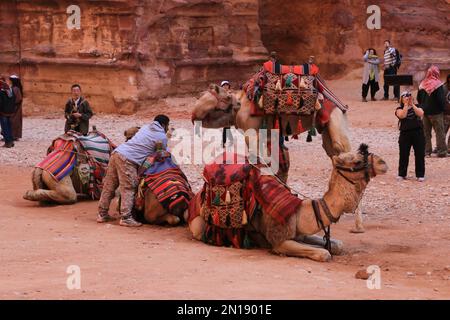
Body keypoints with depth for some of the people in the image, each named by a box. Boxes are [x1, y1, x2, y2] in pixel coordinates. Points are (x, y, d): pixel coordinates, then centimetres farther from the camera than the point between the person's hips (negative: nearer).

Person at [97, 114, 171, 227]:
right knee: (128, 189, -5)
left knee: (109, 186, 11)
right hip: (128, 160, -8)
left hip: (116, 152, 8)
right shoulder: (162, 137, 2)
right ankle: (126, 217, -9)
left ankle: (102, 214, 17)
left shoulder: (146, 127, 22)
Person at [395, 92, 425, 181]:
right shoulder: (400, 109, 5)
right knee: (403, 155, 3)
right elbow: (402, 115, -16)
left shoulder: (416, 107, 10)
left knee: (420, 154, 0)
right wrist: (406, 105, -14)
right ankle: (402, 174, 13)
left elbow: (420, 114, -11)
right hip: (405, 133, -1)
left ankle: (420, 175, 6)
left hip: (418, 133, 1)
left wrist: (412, 104, -14)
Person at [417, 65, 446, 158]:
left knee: (426, 132, 13)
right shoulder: (438, 85, -15)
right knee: (440, 132, 2)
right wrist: (443, 108, -2)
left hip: (425, 112, 5)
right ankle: (441, 151, 1)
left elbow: (418, 98, 7)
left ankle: (426, 150, 15)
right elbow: (441, 99, -17)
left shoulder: (422, 84, 2)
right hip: (436, 112, -5)